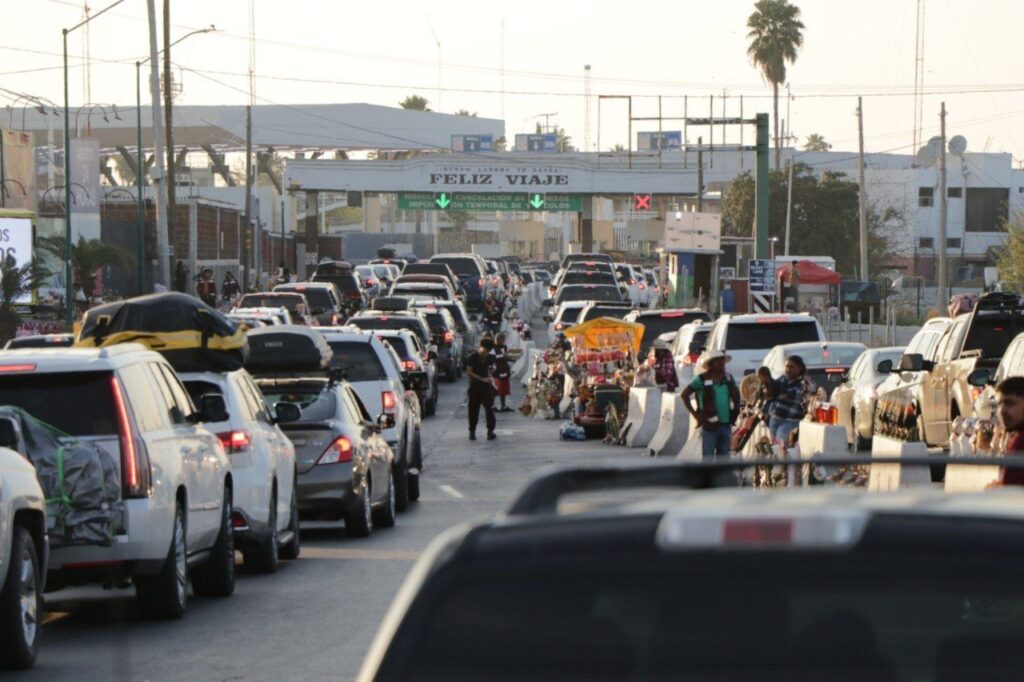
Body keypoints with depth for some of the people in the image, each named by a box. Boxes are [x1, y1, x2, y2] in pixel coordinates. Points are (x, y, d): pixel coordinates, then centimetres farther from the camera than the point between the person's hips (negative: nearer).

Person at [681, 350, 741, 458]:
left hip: (726, 425, 5)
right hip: (710, 426, -5)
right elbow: (684, 394, -6)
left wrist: (735, 411, 12)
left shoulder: (728, 378, 8)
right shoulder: (702, 379, -7)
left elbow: (736, 394, 24)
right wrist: (695, 414, -9)